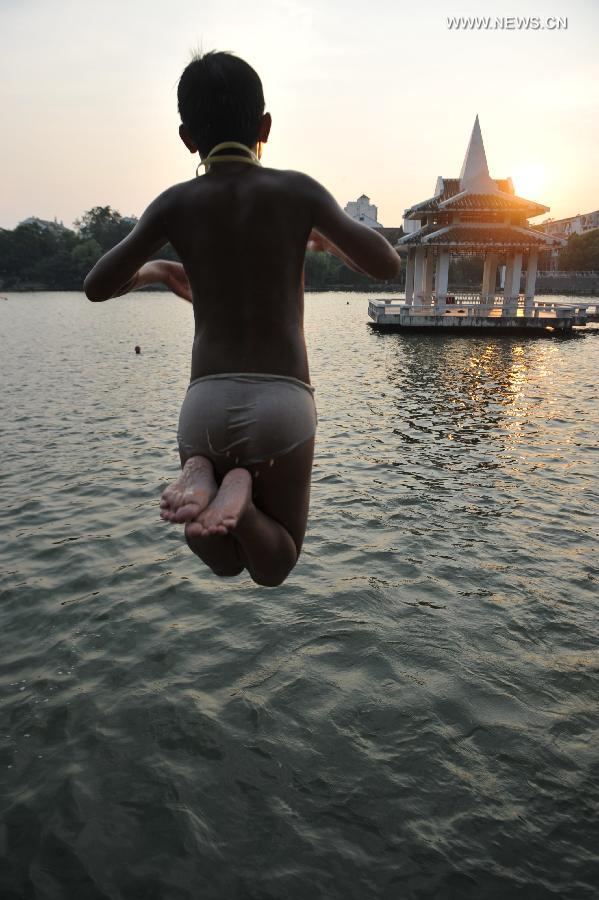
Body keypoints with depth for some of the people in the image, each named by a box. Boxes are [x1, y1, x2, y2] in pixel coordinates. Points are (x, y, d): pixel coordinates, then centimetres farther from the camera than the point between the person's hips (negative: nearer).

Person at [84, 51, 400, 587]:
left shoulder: (176, 203, 7)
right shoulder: (296, 190, 3)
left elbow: (97, 287, 11)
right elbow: (387, 266, 4)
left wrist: (155, 270, 32)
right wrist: (327, 238, 23)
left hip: (206, 403, 2)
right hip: (284, 401, -1)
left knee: (225, 562, 23)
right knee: (272, 567, 20)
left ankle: (201, 478, -10)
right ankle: (241, 497, -14)